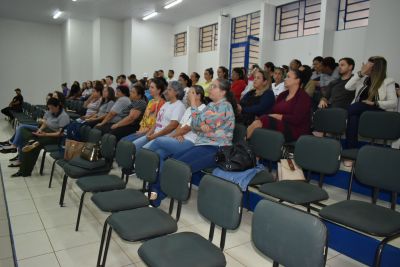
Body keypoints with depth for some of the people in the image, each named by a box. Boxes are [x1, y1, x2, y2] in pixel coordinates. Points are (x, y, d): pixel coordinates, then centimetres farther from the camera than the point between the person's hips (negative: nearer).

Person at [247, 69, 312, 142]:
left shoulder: (303, 97, -2)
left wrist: (278, 116, -14)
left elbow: (296, 119, -14)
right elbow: (273, 112, 12)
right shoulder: (283, 95, 20)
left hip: (295, 131, -6)